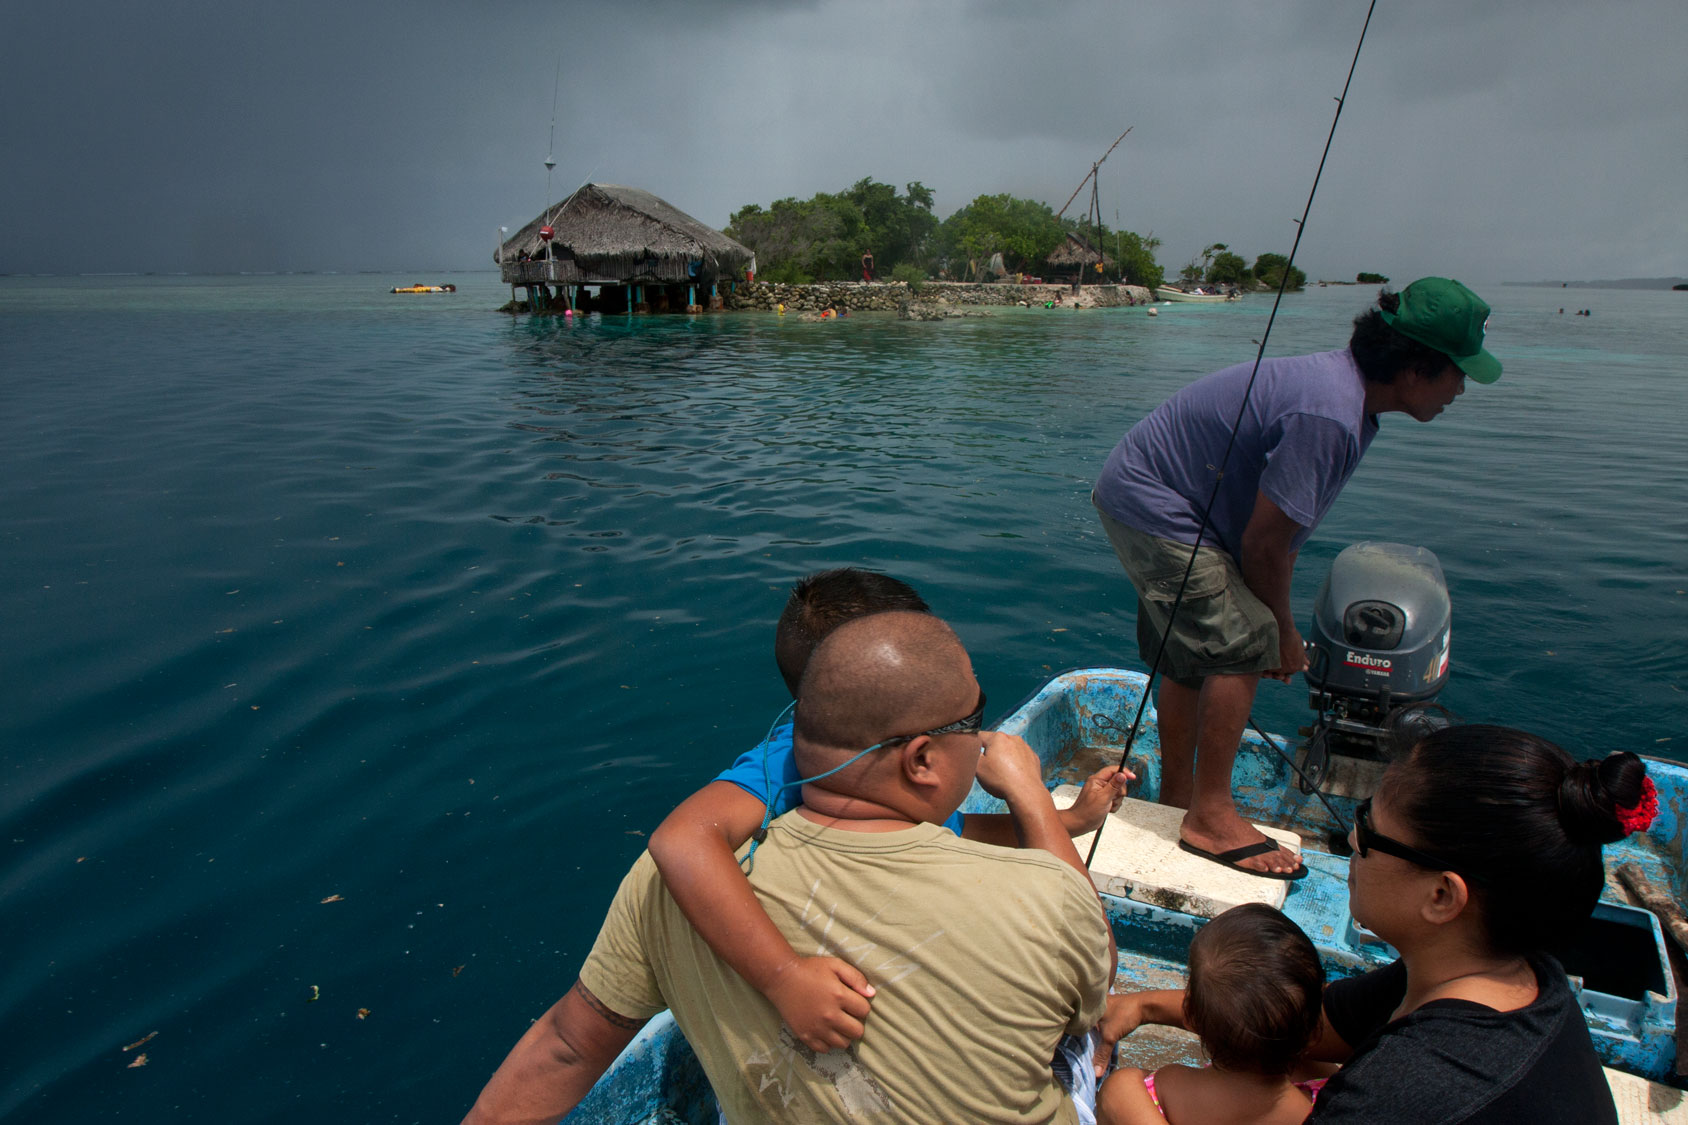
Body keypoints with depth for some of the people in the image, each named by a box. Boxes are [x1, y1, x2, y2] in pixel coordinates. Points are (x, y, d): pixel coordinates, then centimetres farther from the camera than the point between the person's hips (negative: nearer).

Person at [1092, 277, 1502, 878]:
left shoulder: (1342, 382, 7)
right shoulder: (1329, 417, -26)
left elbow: (1279, 531, 11)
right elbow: (1263, 543, -22)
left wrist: (1279, 624, 13)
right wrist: (1282, 629, -5)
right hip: (1152, 507, -11)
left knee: (1192, 654, 16)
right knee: (1244, 646, -13)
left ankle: (1176, 796, 29)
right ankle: (1210, 817, -4)